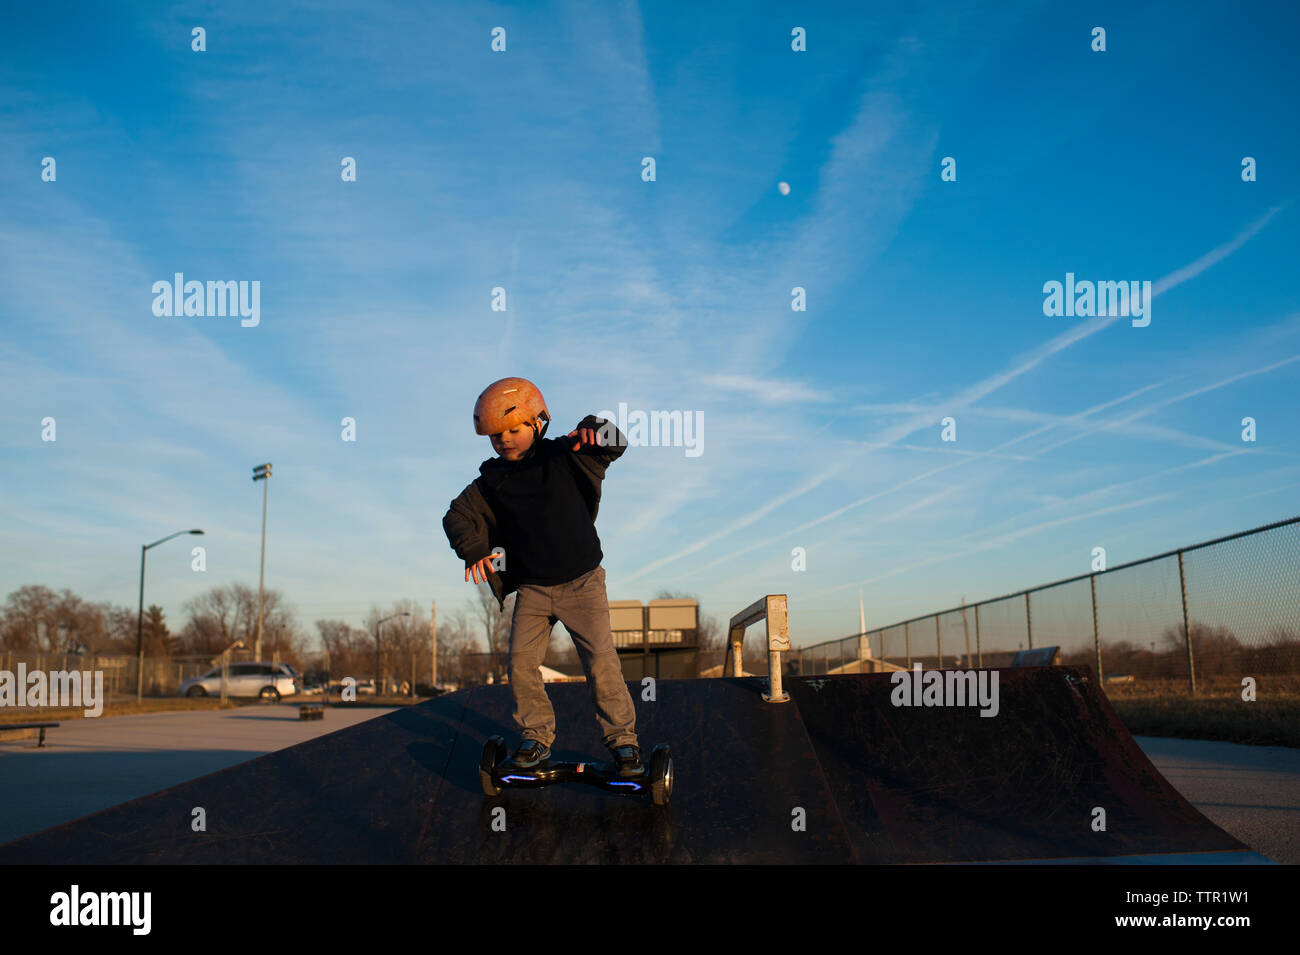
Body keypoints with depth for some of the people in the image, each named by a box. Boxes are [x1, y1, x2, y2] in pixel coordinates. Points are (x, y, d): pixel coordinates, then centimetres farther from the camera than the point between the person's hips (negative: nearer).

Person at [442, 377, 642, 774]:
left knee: (601, 661, -9)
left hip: (581, 583, -3)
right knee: (522, 662, -2)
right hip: (532, 589, 3)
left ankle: (622, 738, 5)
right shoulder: (491, 482, 2)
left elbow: (615, 447, -12)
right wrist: (471, 547, -11)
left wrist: (593, 430, -35)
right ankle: (536, 737, 17)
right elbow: (457, 515, 8)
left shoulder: (566, 457, -6)